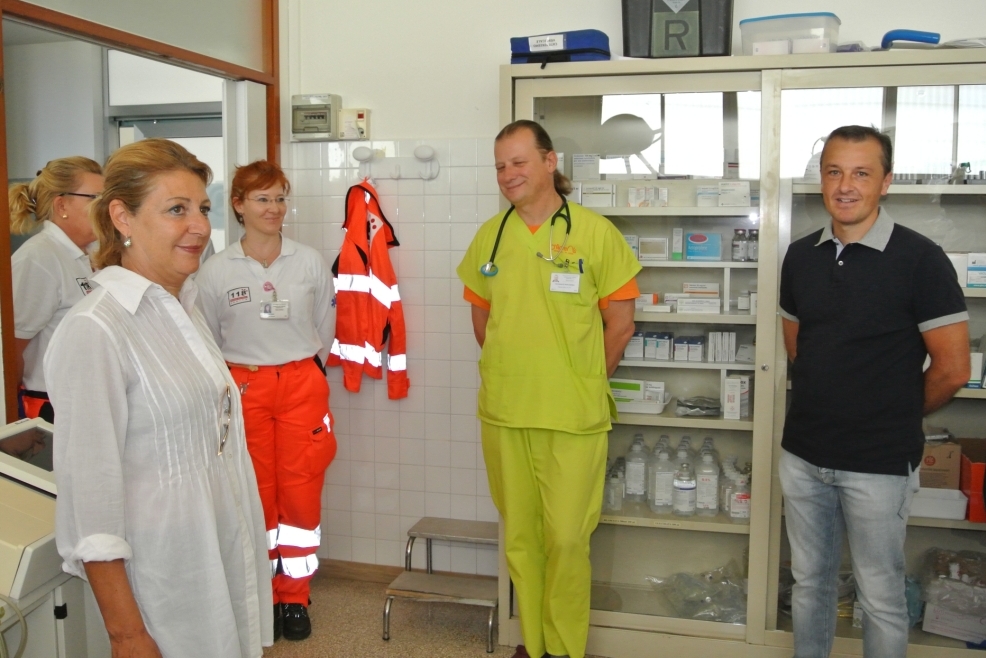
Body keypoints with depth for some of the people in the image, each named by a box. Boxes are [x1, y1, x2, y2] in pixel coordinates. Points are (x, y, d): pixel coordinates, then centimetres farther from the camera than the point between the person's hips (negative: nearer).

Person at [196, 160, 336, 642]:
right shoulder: (216, 270, -3)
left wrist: (304, 369, 11)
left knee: (300, 490, 4)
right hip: (243, 389, -1)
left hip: (302, 385, 1)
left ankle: (294, 597, 19)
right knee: (255, 493, 6)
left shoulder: (310, 262, -1)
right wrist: (227, 382, 6)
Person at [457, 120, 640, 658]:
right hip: (503, 413, 4)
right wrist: (508, 375, 11)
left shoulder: (595, 231, -5)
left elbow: (620, 324, -2)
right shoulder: (490, 235, 7)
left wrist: (583, 385, 2)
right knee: (520, 535, 13)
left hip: (573, 418, -3)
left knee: (566, 538, 2)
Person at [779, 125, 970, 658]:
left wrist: (896, 415, 2)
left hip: (878, 463, -5)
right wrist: (829, 402, 11)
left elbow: (952, 369, -11)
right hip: (803, 454, 5)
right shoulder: (801, 256, 3)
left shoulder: (919, 259, -12)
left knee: (881, 598, 10)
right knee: (809, 582, 19)